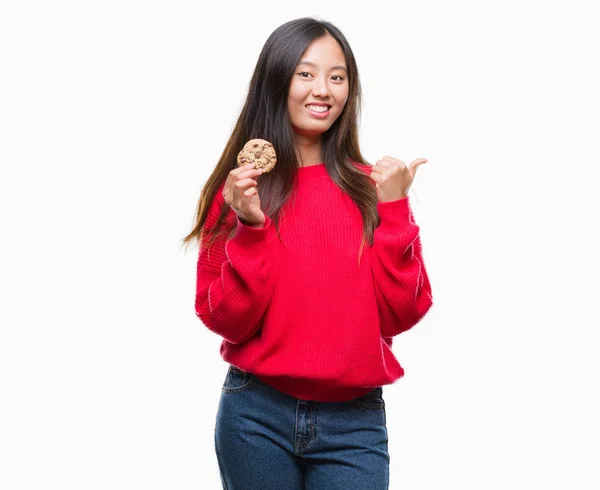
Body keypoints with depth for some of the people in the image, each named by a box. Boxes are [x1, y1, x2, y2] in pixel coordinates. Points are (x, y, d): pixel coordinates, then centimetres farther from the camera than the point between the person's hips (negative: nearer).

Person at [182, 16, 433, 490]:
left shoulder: (373, 187, 1)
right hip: (257, 415, 0)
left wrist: (393, 211, -11)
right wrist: (252, 228, -16)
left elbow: (401, 315, -3)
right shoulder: (240, 187, -1)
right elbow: (227, 321, -4)